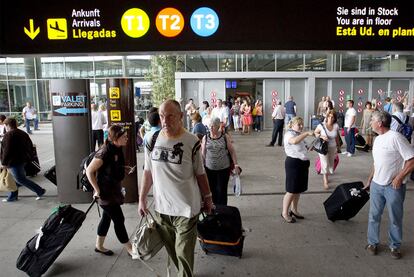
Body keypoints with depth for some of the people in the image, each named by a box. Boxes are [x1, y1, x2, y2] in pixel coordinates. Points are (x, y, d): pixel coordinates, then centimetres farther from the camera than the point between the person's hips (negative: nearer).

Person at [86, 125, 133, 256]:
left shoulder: (117, 150, 1)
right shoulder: (105, 152, -25)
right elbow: (89, 171, -21)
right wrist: (97, 190, -17)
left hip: (114, 191, 9)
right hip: (105, 193, -8)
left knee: (107, 218, 20)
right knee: (119, 219, 1)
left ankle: (99, 246, 37)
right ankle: (129, 248, 16)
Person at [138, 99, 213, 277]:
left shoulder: (191, 142, -12)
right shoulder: (152, 141, -2)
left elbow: (200, 174, -2)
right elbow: (148, 172, 8)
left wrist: (207, 199, 4)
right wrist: (142, 199, 9)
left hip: (186, 208, -4)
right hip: (161, 207, 4)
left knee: (184, 252, 3)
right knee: (171, 249, 18)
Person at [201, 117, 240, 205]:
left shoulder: (225, 137, -3)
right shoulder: (205, 138, 0)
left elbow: (232, 151, 1)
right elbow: (203, 154, 5)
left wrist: (236, 165, -4)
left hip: (224, 169, -1)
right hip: (209, 169, 1)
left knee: (222, 191, 4)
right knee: (212, 190, 9)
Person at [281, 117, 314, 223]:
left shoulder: (300, 135, 16)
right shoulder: (289, 134, -12)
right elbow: (294, 141, -37)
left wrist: (307, 165, 18)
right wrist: (307, 133, -38)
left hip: (303, 163, 9)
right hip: (293, 163, -9)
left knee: (299, 189, 15)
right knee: (291, 191, -4)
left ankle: (293, 210, 30)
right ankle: (285, 213, 9)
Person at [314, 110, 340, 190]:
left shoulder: (336, 126, -6)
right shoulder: (321, 125, -15)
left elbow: (337, 137, 7)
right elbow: (315, 133, -3)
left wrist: (338, 146, 13)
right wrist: (321, 136, -21)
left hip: (333, 147, 4)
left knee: (330, 164, 15)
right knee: (325, 164, -7)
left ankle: (326, 177, 38)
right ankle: (325, 181, 6)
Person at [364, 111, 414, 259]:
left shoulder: (395, 137, -17)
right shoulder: (377, 139, 8)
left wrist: (399, 178, -17)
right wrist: (369, 180, 17)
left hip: (394, 187, -6)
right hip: (376, 185, 7)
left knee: (395, 219, 11)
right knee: (373, 216, 14)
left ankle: (395, 246, 30)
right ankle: (372, 242, 29)